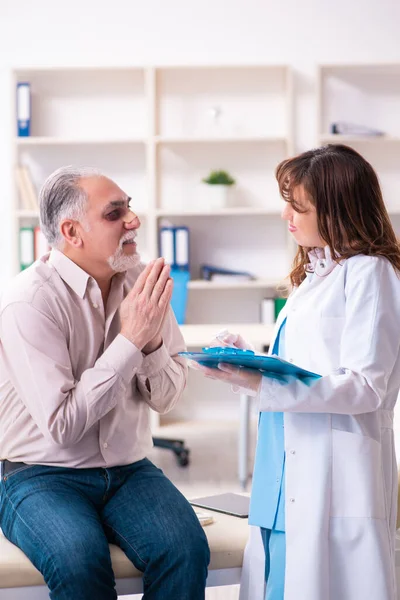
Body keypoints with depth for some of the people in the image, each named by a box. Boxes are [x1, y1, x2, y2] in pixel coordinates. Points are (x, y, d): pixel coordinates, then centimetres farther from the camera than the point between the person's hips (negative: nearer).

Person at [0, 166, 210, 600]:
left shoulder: (141, 283, 2)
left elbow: (165, 400, 6)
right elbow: (61, 426, -21)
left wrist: (153, 342, -15)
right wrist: (130, 340, -21)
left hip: (129, 470, 4)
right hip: (42, 477, -4)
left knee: (186, 547, -24)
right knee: (80, 558, -34)